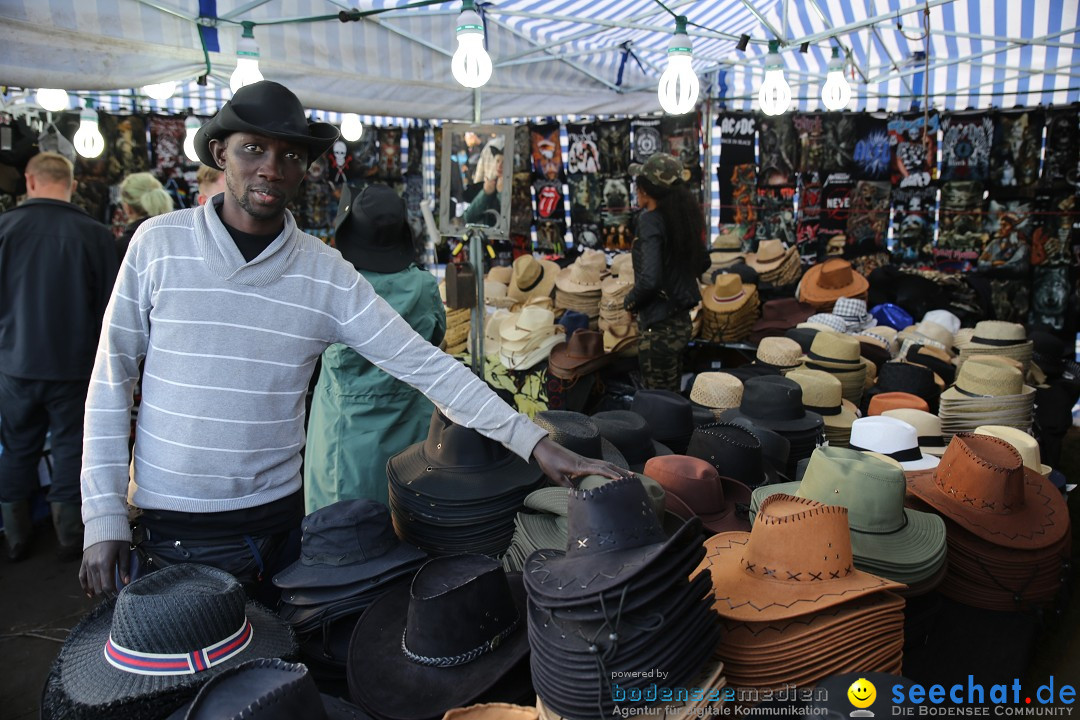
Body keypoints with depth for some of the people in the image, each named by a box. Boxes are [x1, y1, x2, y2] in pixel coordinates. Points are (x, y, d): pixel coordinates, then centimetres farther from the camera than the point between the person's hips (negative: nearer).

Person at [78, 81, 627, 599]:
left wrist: (536, 443, -15)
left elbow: (425, 365, -8)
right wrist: (103, 514, -5)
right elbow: (112, 379, -1)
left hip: (274, 518, 1)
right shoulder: (158, 243, -5)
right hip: (168, 525, -1)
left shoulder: (328, 274, -5)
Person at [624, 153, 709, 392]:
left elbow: (649, 279, -27)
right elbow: (703, 263, 19)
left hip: (659, 327, -8)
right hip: (681, 321, 9)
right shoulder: (685, 214, 5)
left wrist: (630, 300, -10)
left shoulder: (650, 220, -18)